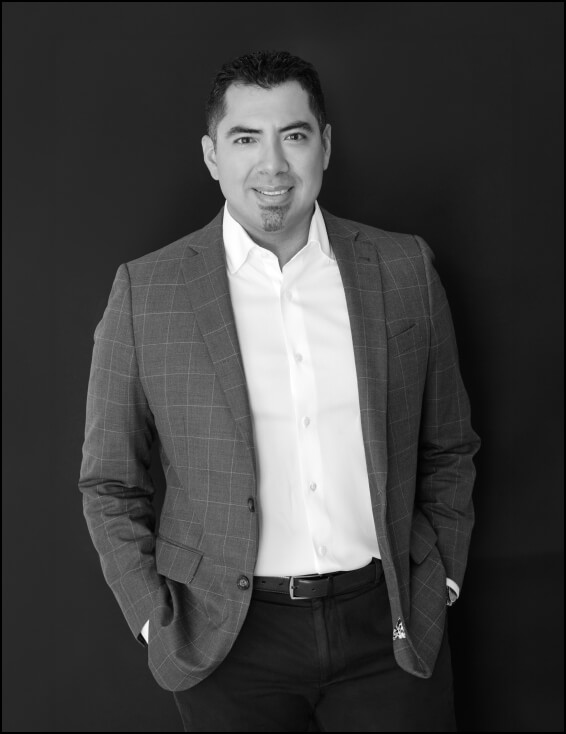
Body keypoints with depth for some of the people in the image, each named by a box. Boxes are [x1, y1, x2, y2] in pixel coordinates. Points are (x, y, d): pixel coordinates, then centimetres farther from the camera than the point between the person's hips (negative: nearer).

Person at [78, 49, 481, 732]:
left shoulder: (404, 269, 0)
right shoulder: (145, 290, -5)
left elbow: (448, 449, 9)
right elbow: (110, 484, 2)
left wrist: (442, 579, 4)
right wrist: (158, 621, -4)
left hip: (390, 628, 2)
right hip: (228, 646, -1)